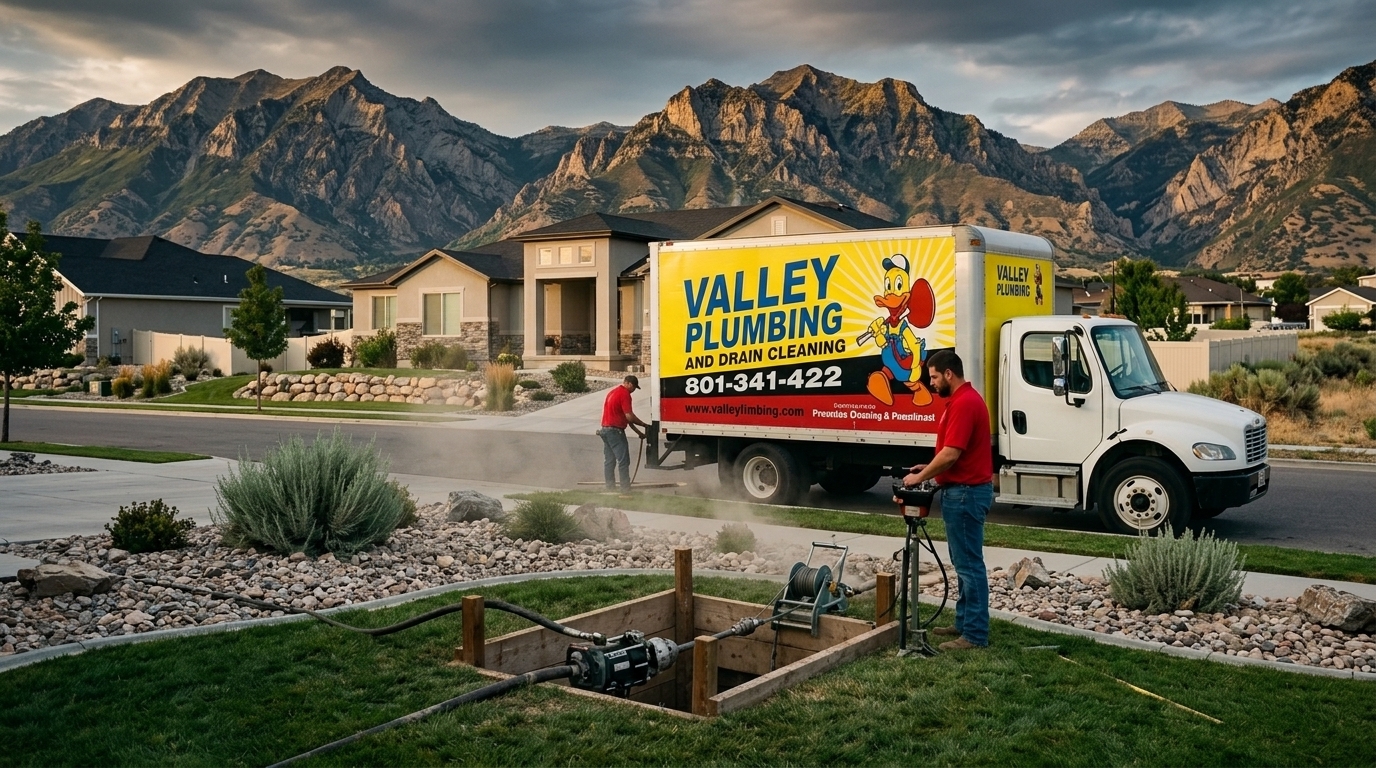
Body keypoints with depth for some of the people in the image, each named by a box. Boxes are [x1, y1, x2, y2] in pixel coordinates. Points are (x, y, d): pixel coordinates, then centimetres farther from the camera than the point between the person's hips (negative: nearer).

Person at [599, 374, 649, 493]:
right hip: (615, 431, -10)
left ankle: (610, 488, 13)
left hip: (605, 429, 10)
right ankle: (626, 490, -6)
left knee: (609, 461, 10)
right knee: (623, 461, -6)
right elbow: (629, 416, -18)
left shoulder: (613, 392, 19)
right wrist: (643, 424, -3)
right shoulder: (624, 394, -12)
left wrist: (638, 431, 19)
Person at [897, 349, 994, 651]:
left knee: (969, 563, -6)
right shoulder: (964, 399, 15)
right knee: (963, 561, 16)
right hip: (964, 490, 11)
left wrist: (920, 477, -12)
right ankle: (965, 622, 24)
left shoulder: (963, 403, -19)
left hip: (965, 492, -11)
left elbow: (950, 454, -24)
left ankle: (976, 634, -1)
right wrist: (929, 468, 12)